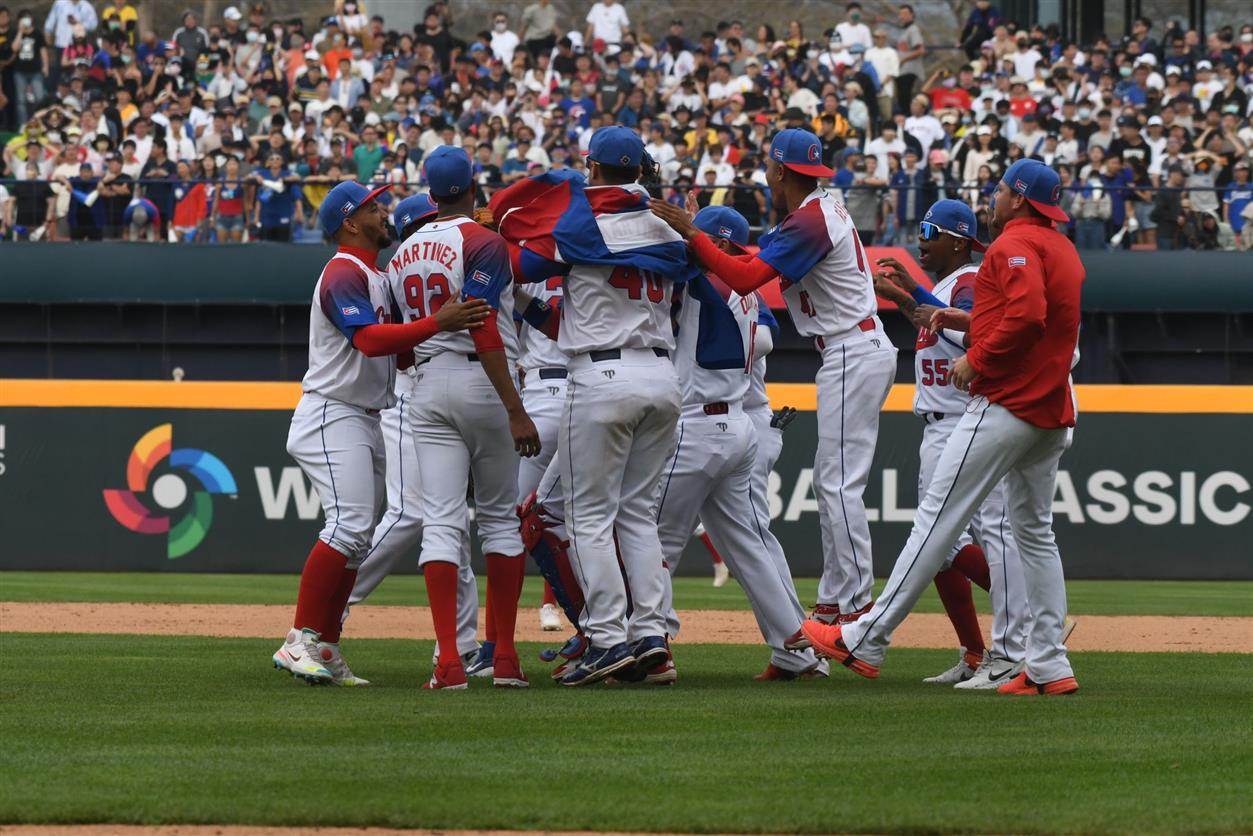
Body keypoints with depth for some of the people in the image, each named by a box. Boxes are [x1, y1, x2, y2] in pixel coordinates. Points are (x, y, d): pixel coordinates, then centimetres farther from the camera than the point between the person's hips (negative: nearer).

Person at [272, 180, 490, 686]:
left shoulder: (377, 278, 20)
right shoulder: (344, 274, -12)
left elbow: (397, 348, 18)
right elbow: (370, 340, -28)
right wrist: (437, 324, -36)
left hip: (367, 422, 11)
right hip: (332, 417, -11)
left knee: (355, 538, 7)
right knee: (349, 525, -22)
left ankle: (326, 652, 8)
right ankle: (301, 642, -25)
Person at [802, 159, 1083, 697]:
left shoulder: (1015, 245, -11)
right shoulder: (1063, 250, 19)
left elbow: (1028, 314, -26)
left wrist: (977, 358, -17)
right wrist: (973, 321, 20)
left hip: (1005, 405, -10)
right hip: (1051, 411, 10)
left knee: (938, 517, -9)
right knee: (1035, 533, 12)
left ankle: (866, 641, -11)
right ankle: (1048, 666, 7)